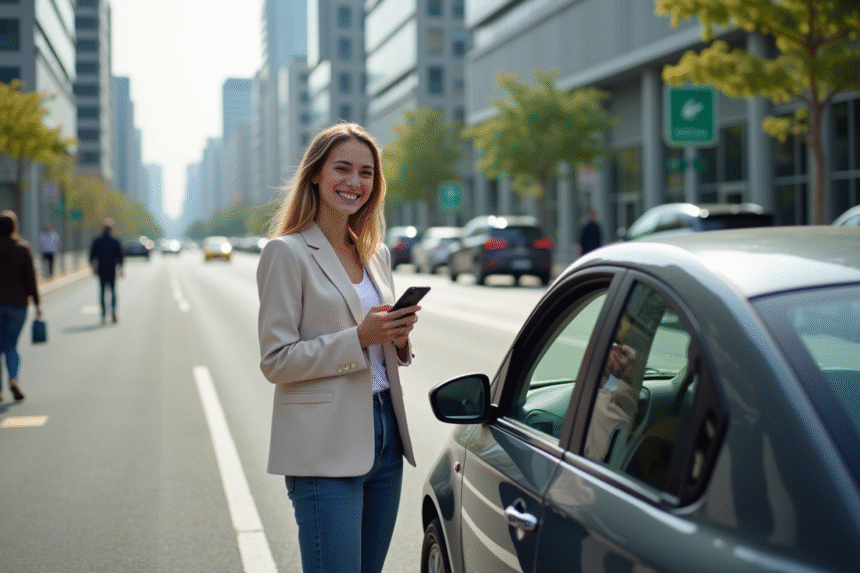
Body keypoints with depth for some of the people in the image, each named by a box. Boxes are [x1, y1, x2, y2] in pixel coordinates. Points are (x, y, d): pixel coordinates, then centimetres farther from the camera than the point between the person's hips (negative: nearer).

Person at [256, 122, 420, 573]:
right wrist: (359, 338, -20)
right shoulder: (287, 252, -7)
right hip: (326, 449, -7)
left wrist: (399, 338, -2)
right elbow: (276, 361, -11)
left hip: (384, 435, 7)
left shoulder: (376, 254, 14)